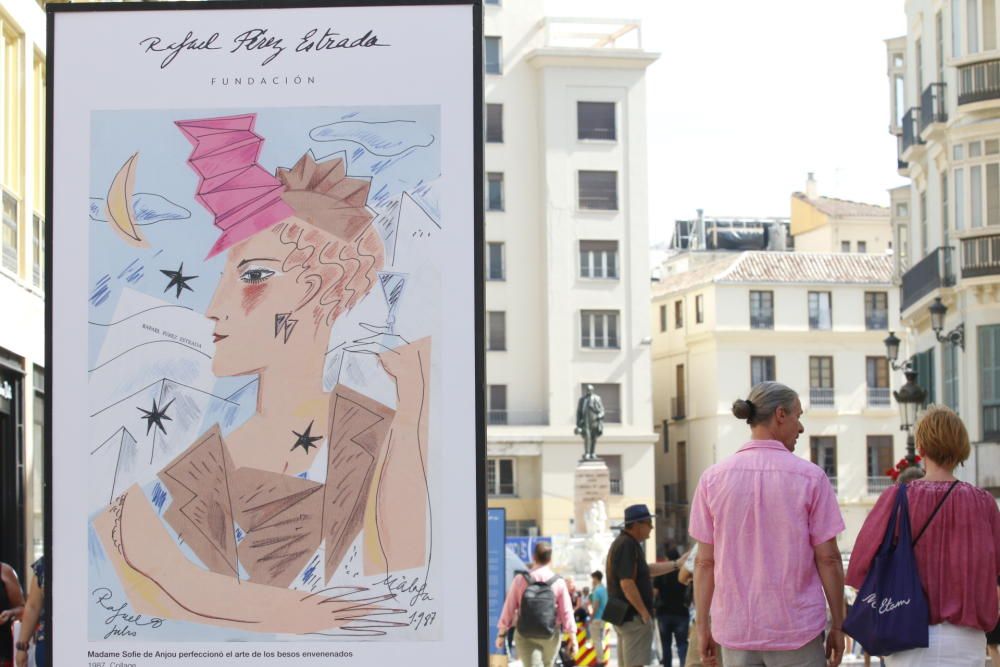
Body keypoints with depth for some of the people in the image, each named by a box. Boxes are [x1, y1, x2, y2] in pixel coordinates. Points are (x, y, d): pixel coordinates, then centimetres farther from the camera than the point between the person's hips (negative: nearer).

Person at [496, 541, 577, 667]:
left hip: (525, 634, -1)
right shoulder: (559, 582, -5)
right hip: (551, 635, 1)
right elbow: (566, 611, -4)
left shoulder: (520, 579, -6)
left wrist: (502, 633, 6)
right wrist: (573, 638, 3)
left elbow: (509, 608, -3)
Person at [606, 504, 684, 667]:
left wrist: (676, 564, 20)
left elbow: (646, 570, 25)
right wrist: (645, 613, -19)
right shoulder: (627, 545, -18)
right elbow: (627, 583, -25)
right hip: (633, 616, -11)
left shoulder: (625, 543, 15)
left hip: (624, 615, 11)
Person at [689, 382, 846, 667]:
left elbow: (705, 561, 1)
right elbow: (828, 558, -5)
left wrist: (703, 626, 8)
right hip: (798, 629, -2)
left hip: (736, 629, 3)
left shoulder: (713, 478, 1)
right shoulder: (810, 477, -6)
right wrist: (837, 625, 4)